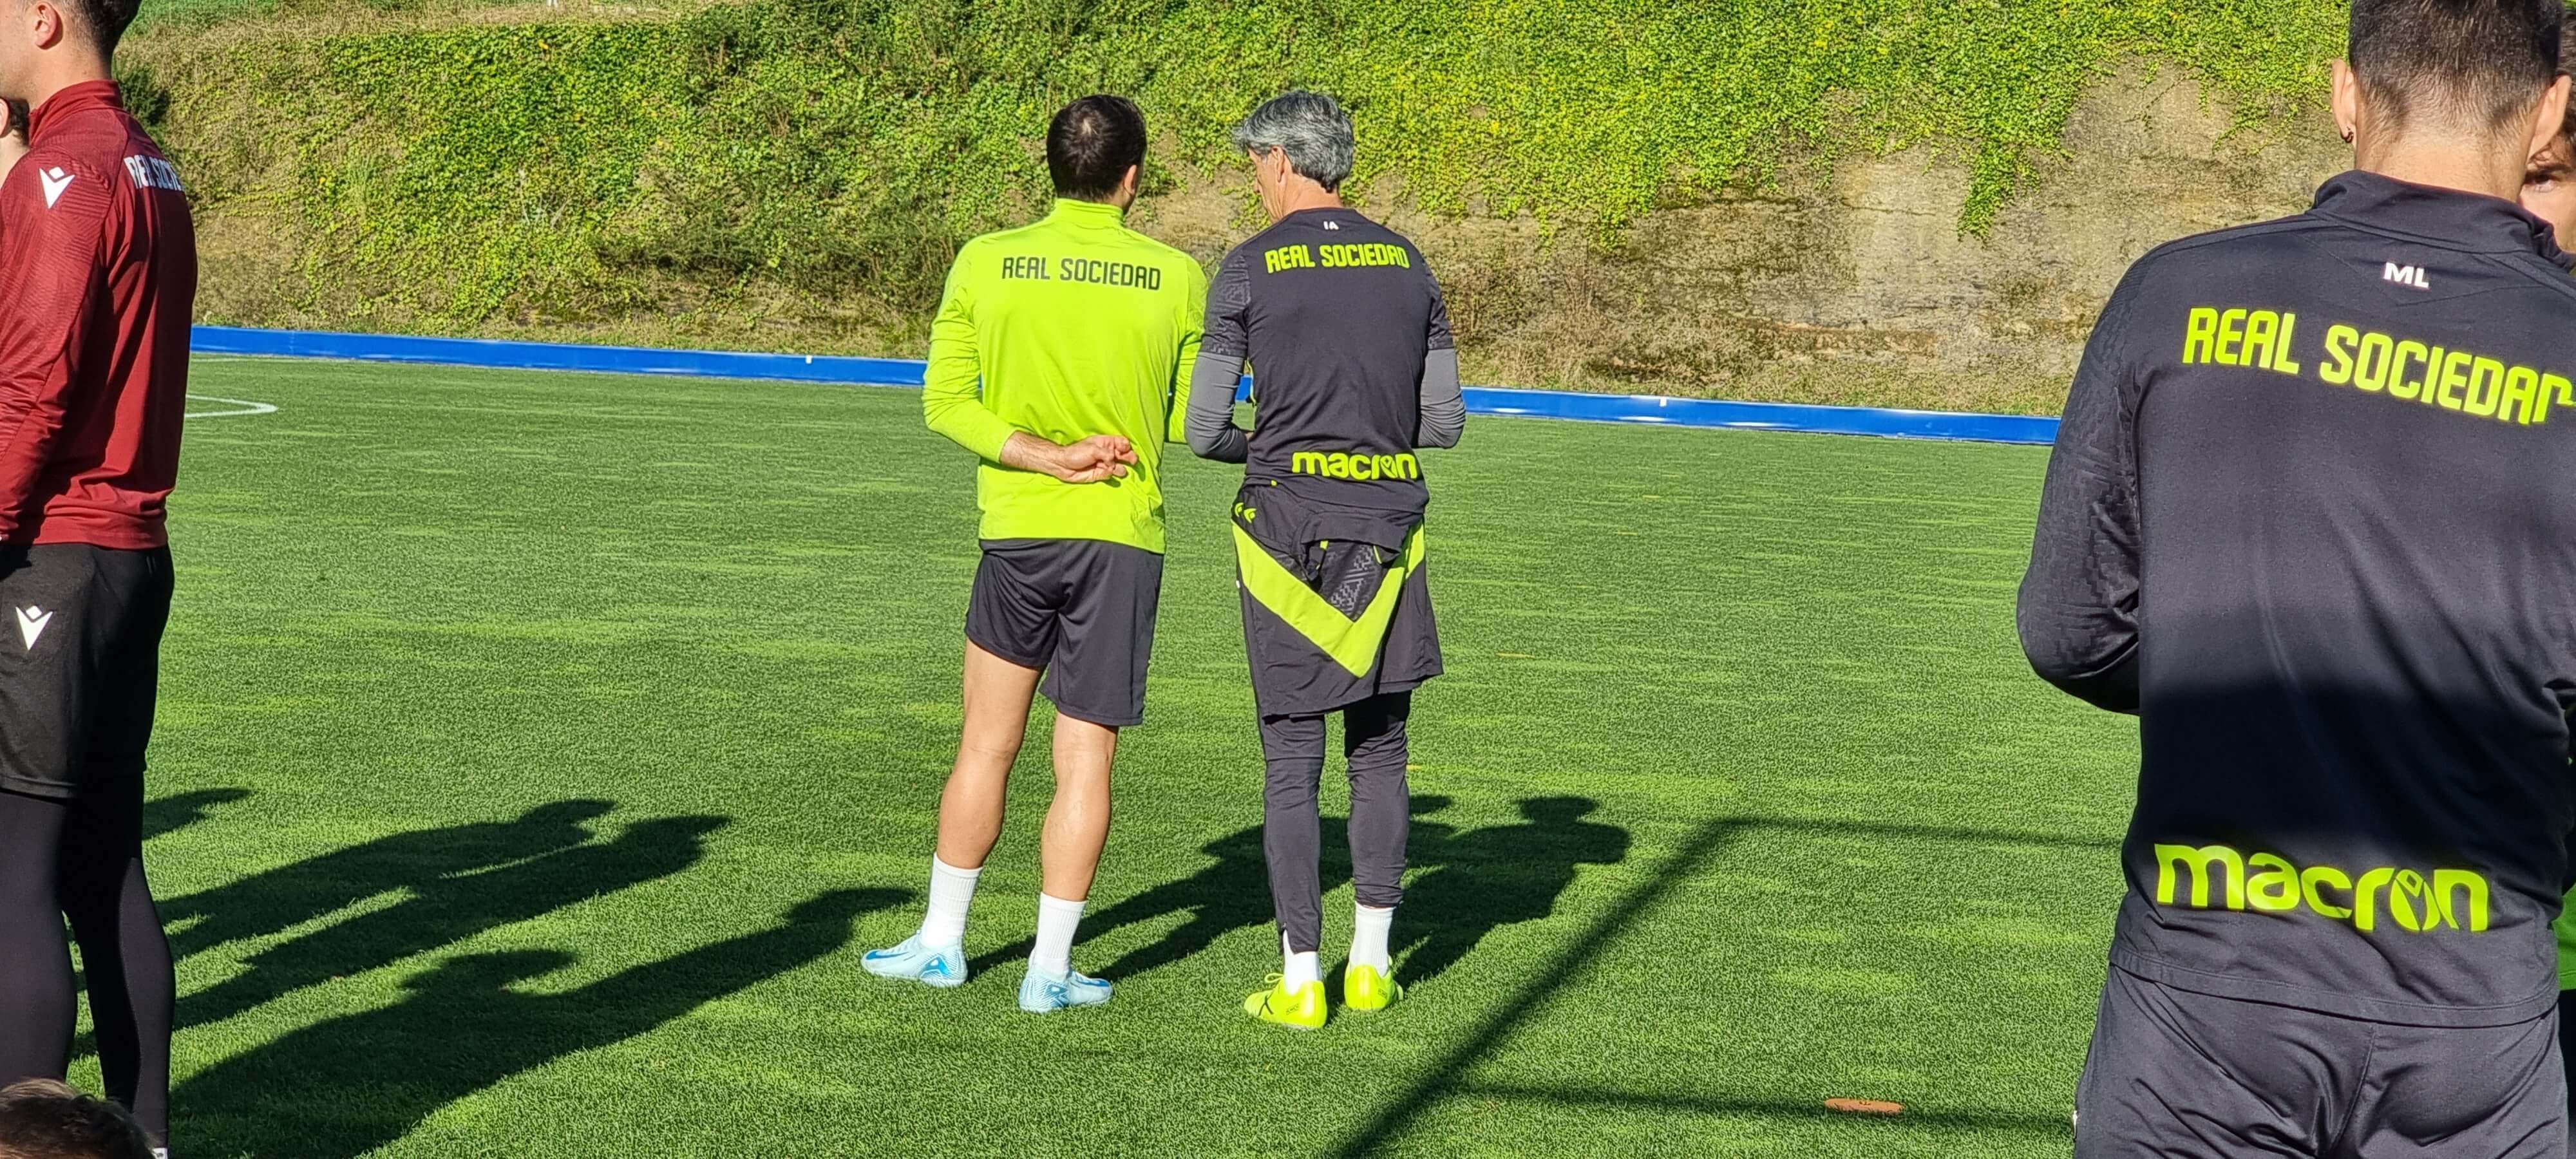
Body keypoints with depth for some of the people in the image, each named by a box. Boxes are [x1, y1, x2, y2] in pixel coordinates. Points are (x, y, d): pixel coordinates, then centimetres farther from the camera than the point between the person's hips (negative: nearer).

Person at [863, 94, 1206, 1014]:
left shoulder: (986, 261, 0)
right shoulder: (1177, 277, -3)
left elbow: (945, 402, -5)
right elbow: (1193, 420, 1)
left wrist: (1044, 455, -9)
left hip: (1017, 528, 1)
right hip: (1124, 535, -1)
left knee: (986, 745, 14)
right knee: (1085, 761, 3)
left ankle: (942, 941, 22)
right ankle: (1050, 970, 7)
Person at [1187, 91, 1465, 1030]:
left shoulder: (1250, 269, -5)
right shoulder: (1408, 264, 7)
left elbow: (1204, 431, -4)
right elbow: (1445, 420, 8)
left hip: (1287, 524, -3)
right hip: (1389, 521, 3)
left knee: (1292, 763, 2)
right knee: (1379, 753, 13)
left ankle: (1301, 981, 3)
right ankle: (1371, 962, 16)